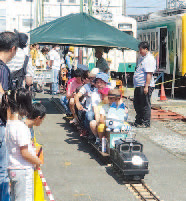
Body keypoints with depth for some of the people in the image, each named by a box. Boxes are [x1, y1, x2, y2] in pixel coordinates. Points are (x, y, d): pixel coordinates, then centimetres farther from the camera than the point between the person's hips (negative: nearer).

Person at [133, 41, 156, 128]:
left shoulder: (149, 59, -13)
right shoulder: (141, 58, 18)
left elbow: (149, 73, -21)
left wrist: (146, 86, -25)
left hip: (145, 85, -10)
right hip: (138, 85, 10)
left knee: (145, 105, -3)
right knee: (137, 104, 15)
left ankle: (146, 123, 4)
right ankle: (138, 121, 26)